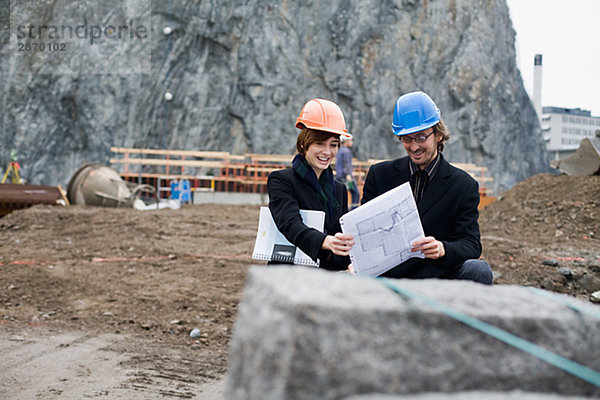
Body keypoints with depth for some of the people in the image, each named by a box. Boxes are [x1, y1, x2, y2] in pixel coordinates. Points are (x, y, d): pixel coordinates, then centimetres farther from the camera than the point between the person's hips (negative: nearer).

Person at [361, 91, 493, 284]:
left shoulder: (464, 185, 3)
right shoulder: (379, 174, 8)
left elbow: (471, 245, -4)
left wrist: (442, 249, -29)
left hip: (437, 276, 1)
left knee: (478, 270, -28)